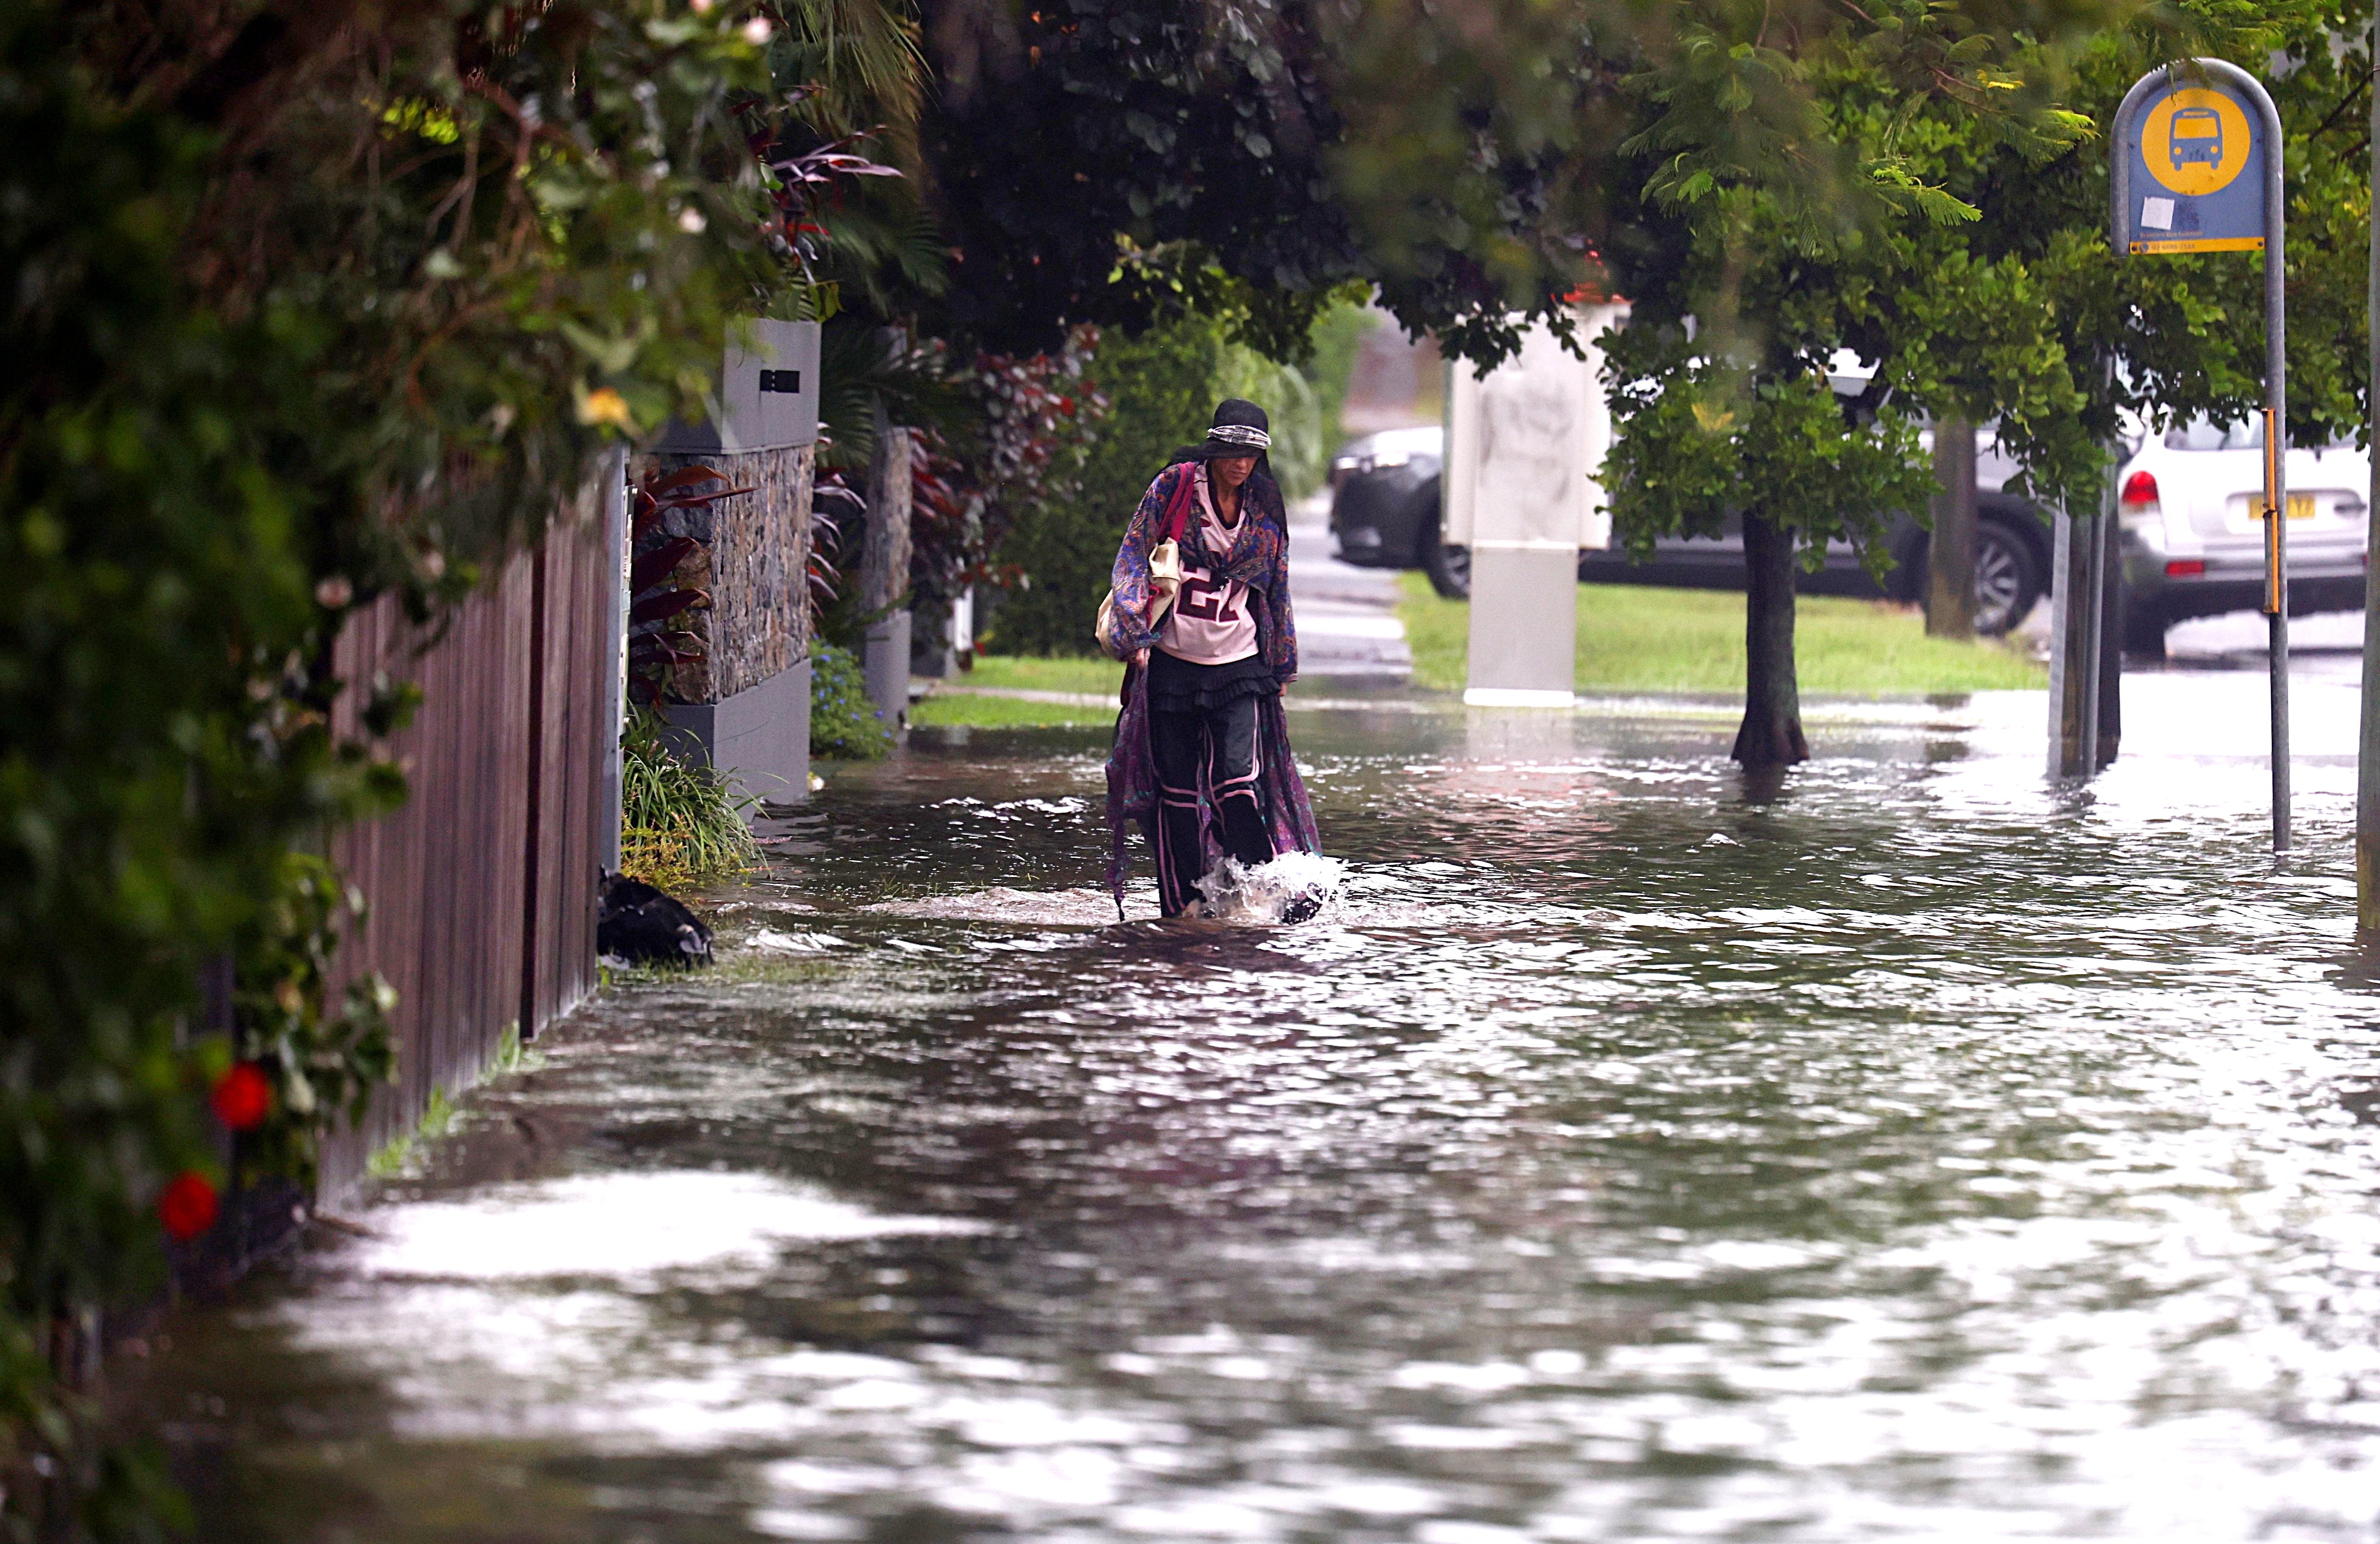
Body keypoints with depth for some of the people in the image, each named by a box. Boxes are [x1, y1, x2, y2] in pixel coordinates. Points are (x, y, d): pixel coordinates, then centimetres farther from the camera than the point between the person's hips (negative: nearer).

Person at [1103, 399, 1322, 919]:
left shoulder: (1265, 510, 8)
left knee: (1239, 779, -15)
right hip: (1171, 662, -1)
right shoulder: (1173, 487, 0)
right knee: (1177, 788, 1)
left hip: (1239, 666, 1)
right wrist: (1135, 631, -10)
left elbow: (1277, 593, 18)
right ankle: (1182, 905, 9)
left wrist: (1283, 664, 20)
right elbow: (1133, 558, 2)